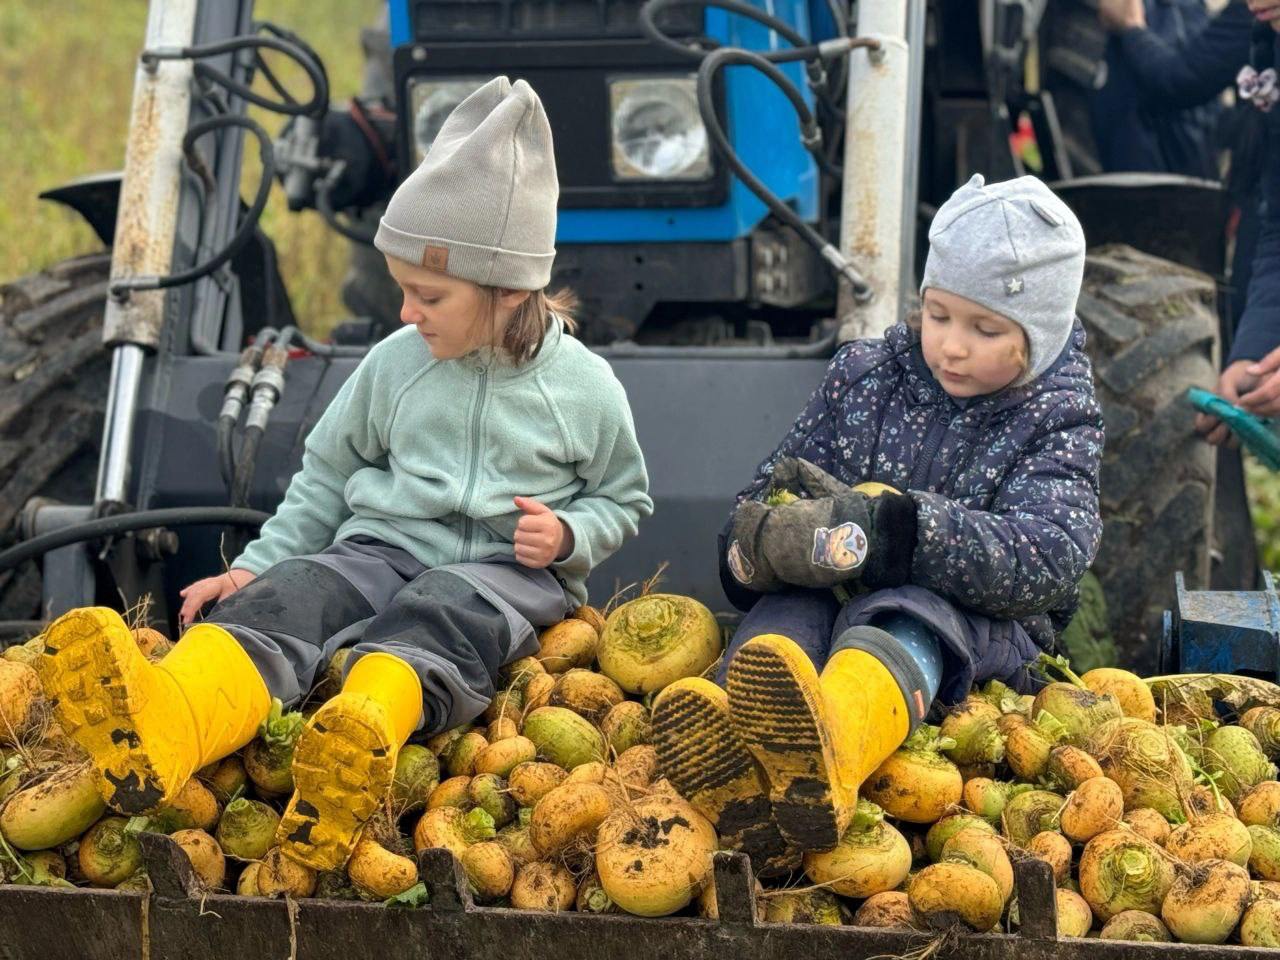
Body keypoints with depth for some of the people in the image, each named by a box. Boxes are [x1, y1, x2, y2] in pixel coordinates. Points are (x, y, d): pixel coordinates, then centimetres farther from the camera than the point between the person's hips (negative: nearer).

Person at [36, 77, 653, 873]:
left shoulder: (583, 386, 1)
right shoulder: (395, 366, 8)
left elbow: (624, 499, 14)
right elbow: (329, 476, 19)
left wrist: (569, 534, -8)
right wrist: (256, 566, 11)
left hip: (509, 571, -2)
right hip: (387, 544, 2)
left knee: (445, 613, -39)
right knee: (291, 593, -31)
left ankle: (365, 738, -74)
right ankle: (163, 726, -64)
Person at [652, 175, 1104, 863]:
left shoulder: (1056, 424, 2)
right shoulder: (863, 375, 15)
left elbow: (1043, 560, -18)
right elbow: (770, 492, 16)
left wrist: (880, 527, -32)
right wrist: (758, 537, -14)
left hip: (973, 621, -4)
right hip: (828, 598, 4)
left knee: (897, 620, -38)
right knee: (784, 614, -31)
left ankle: (832, 747, -78)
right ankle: (735, 765, -69)